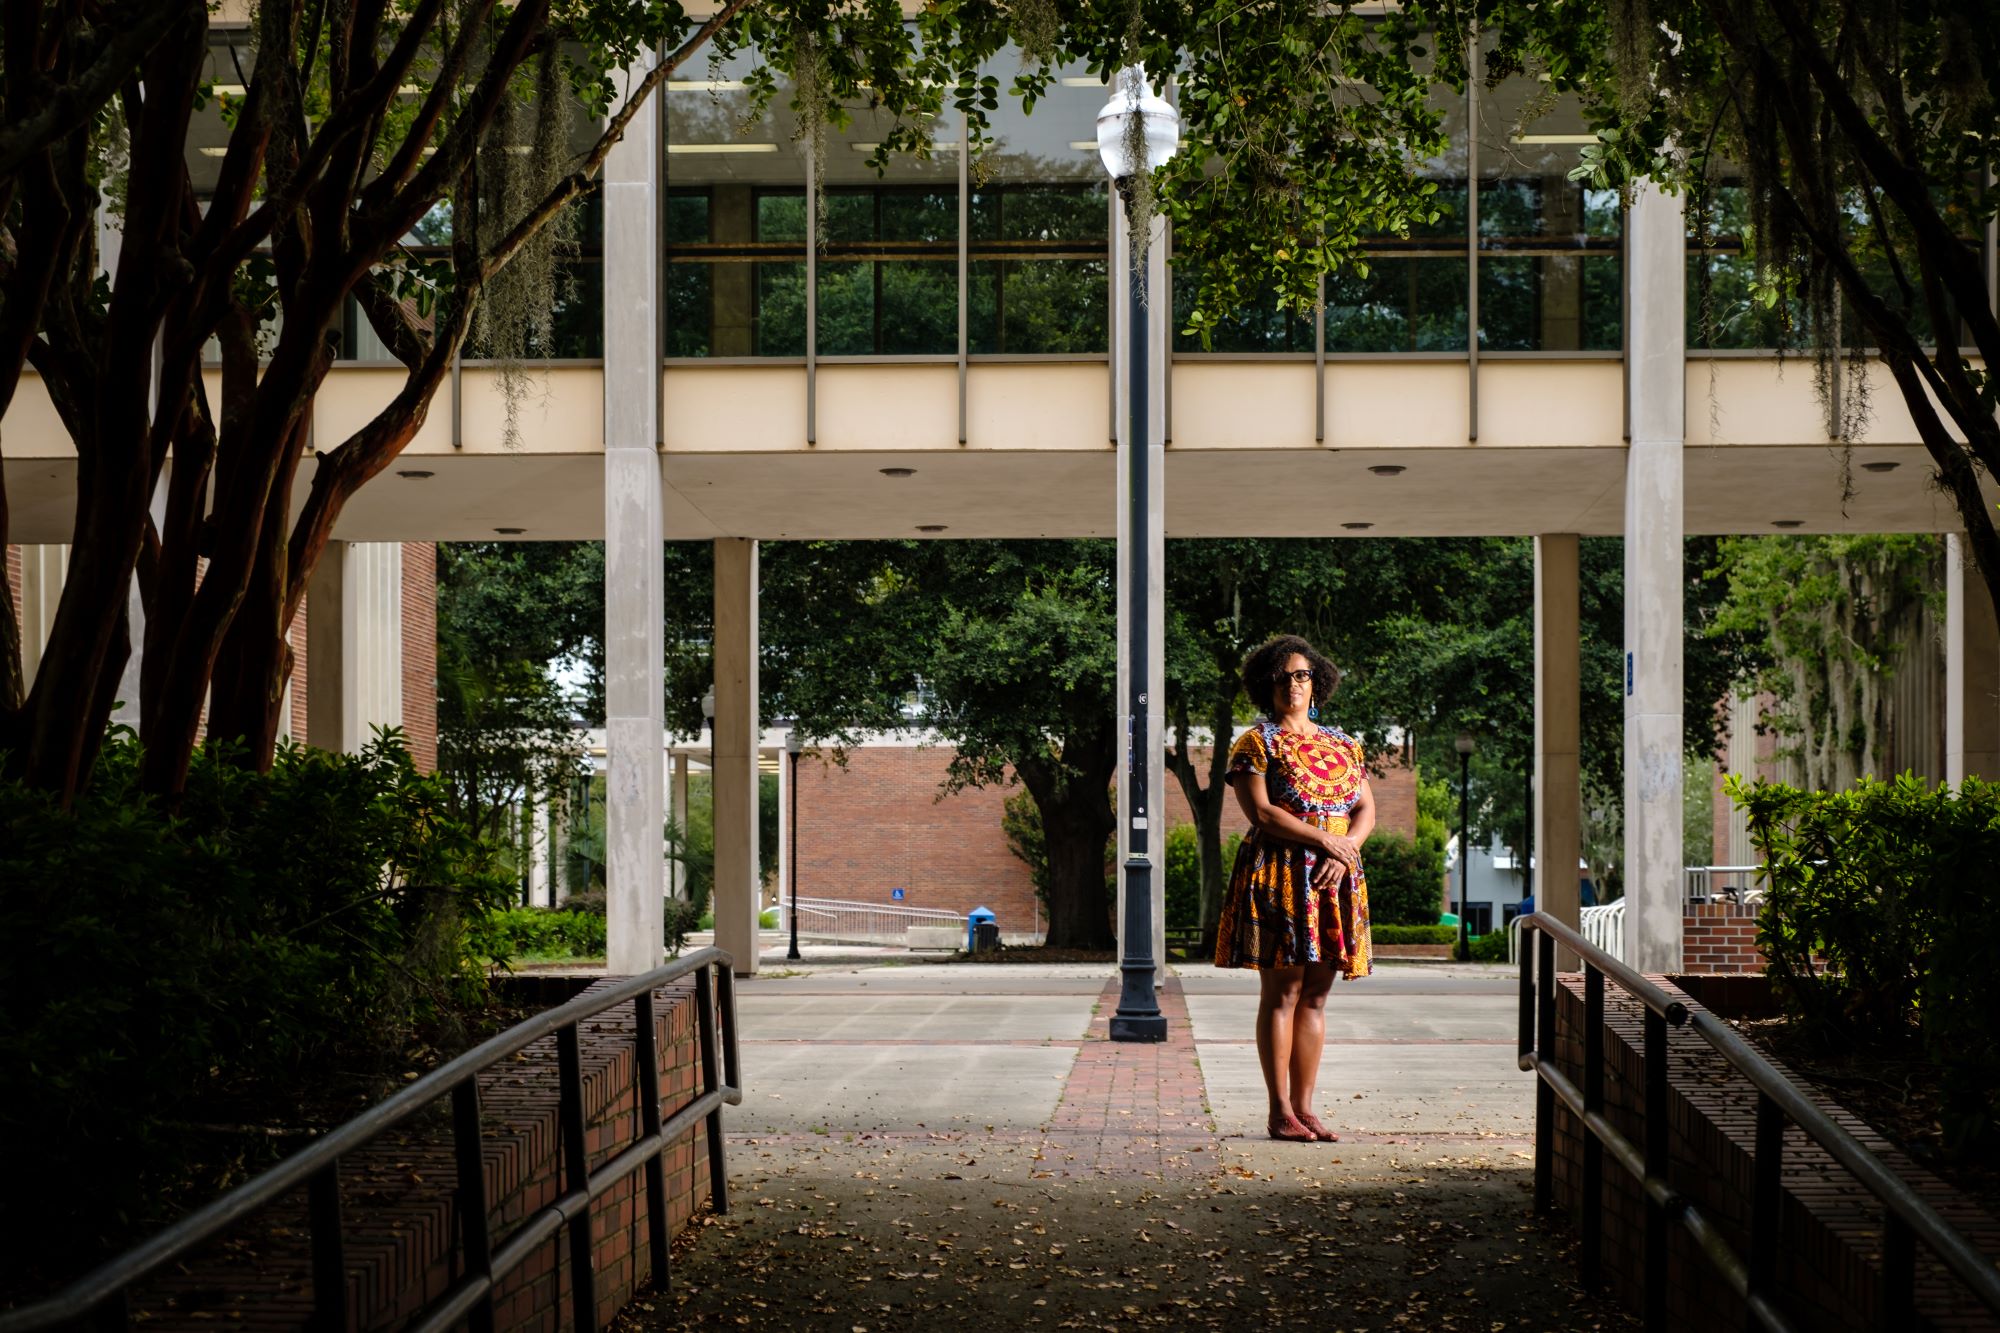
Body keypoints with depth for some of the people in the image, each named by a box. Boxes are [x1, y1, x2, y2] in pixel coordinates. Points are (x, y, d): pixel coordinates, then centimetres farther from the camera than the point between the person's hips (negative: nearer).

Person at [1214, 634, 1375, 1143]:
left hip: (1334, 878, 5)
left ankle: (1304, 1106, 8)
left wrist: (1345, 852, -8)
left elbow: (1366, 809, 11)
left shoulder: (1344, 745, 17)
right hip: (1278, 875, -5)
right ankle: (1280, 1111, -5)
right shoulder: (1257, 743, 0)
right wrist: (1325, 839, -15)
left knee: (1315, 995, 5)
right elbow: (1261, 812, -11)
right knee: (1282, 992, -6)